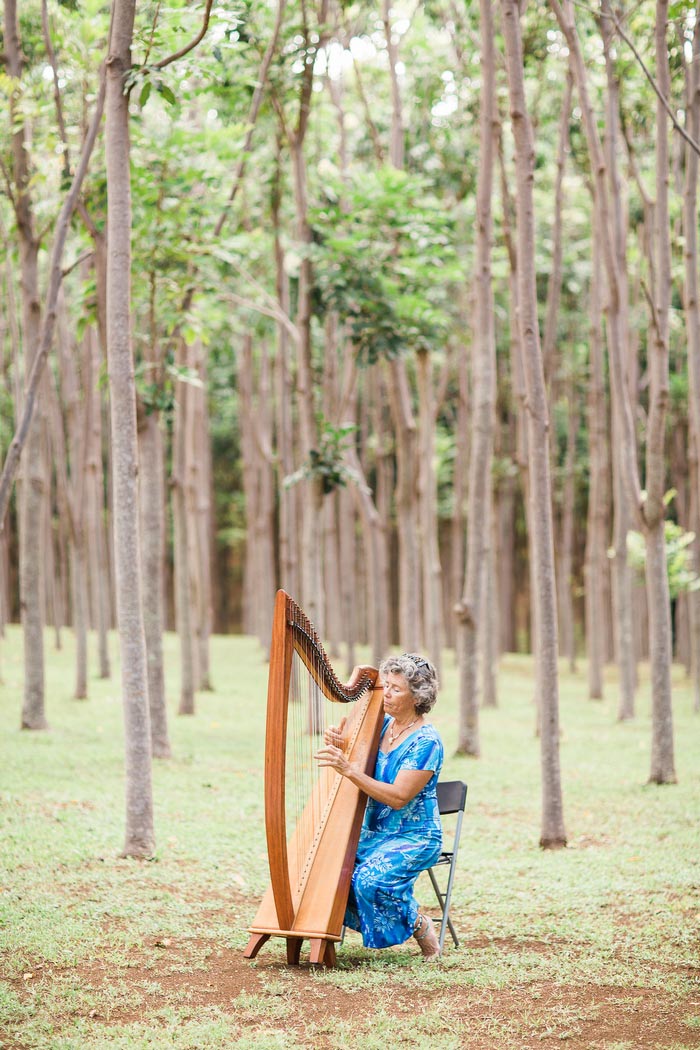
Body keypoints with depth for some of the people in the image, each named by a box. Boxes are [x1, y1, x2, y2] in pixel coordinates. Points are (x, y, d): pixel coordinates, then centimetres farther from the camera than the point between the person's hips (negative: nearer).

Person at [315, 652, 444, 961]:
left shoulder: (426, 741, -15)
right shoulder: (382, 725, 6)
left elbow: (398, 797, -23)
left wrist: (349, 769, -30)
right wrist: (338, 746, -12)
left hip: (414, 838, -6)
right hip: (372, 831, 6)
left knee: (369, 879, -30)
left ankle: (420, 925, -4)